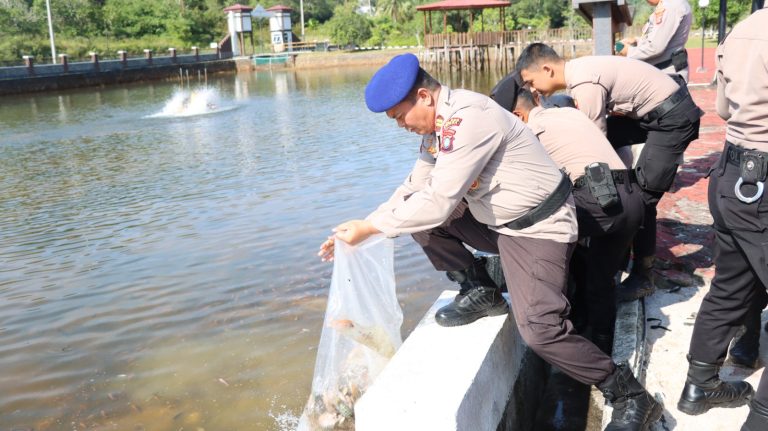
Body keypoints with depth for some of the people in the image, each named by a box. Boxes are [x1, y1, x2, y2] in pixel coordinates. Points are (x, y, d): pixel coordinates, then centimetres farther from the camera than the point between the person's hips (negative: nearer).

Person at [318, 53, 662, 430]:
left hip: (537, 228, -9)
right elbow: (414, 189, 10)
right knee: (419, 217, 1)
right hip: (496, 221, 9)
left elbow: (437, 203, -30)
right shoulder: (438, 123, 3)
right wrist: (362, 225, 0)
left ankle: (631, 398, 0)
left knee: (540, 329, -20)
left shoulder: (468, 119, -27)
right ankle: (480, 292, 9)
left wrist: (368, 228, -21)